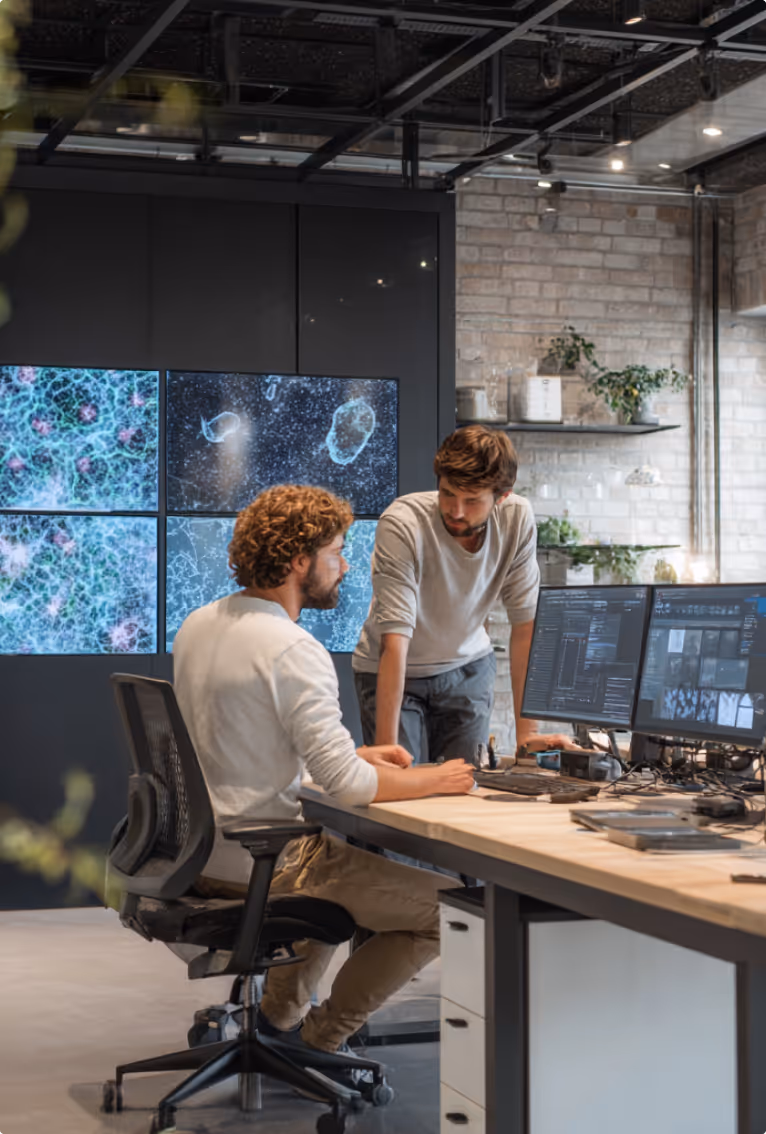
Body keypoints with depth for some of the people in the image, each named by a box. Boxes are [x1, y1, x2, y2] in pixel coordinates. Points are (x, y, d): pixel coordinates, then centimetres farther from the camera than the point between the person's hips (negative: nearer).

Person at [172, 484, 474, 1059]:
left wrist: (355, 754, 14)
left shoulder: (198, 625, 6)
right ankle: (319, 1038, 10)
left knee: (349, 860, 34)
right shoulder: (293, 650, -22)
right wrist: (433, 781, -7)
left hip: (198, 852, 10)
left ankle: (280, 1013, 34)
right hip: (258, 866, -9)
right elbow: (348, 786, -25)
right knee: (446, 905, -2)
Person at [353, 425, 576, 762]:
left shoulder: (517, 518, -21)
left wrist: (527, 731, -23)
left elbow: (526, 623, -18)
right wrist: (385, 748, -41)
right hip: (395, 670, -3)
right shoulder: (402, 524, -32)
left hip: (468, 667, 3)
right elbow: (395, 641, -36)